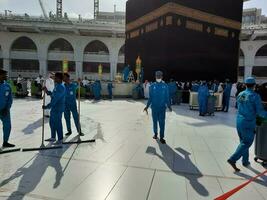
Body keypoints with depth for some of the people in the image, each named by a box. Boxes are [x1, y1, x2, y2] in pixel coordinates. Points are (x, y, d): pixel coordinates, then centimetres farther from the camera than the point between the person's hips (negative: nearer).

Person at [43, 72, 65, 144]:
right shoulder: (57, 85, 12)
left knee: (58, 123, -1)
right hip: (54, 107, 10)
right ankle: (53, 137, 32)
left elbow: (55, 99, -24)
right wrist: (47, 91, 10)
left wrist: (47, 106, -21)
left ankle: (60, 139, 12)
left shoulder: (61, 87, -19)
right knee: (52, 122, 18)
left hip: (58, 108, -10)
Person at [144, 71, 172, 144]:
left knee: (162, 122, -2)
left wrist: (169, 106, 2)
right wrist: (147, 106, 3)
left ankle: (161, 137, 5)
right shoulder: (152, 86, 2)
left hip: (162, 108, -1)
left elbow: (167, 97, 6)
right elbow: (150, 98, 7)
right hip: (154, 108, 1)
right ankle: (155, 133, 30)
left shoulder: (165, 86, 1)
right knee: (155, 121, 11)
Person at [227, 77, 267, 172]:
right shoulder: (255, 96, -13)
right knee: (246, 143, 3)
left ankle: (245, 161, 28)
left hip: (239, 121, 6)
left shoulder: (240, 95, 4)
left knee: (243, 141, 19)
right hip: (248, 123, -6)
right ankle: (233, 159, -6)